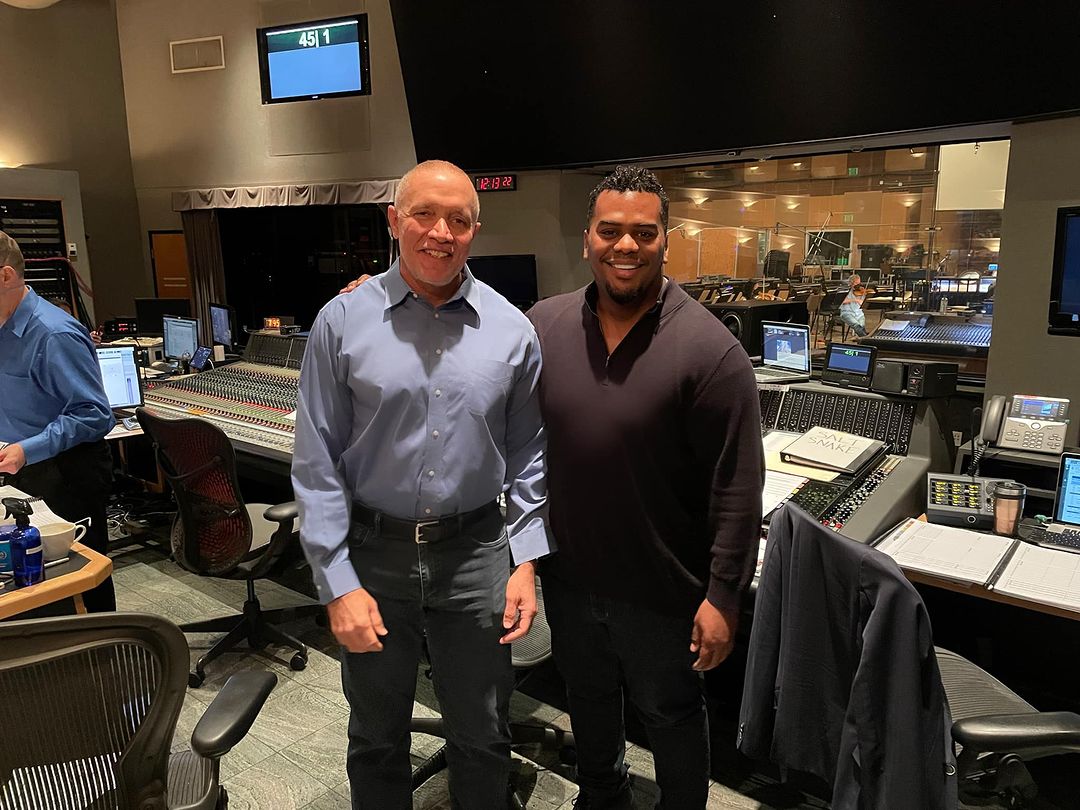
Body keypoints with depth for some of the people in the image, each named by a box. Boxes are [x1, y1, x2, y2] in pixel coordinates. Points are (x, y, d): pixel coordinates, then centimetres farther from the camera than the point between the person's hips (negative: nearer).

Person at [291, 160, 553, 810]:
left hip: (476, 555, 1)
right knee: (377, 738, 21)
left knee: (483, 739, 17)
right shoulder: (342, 322, -6)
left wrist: (526, 561, -1)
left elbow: (528, 457, 5)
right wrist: (339, 584, -9)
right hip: (372, 554, 0)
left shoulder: (512, 330, -2)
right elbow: (318, 464, -5)